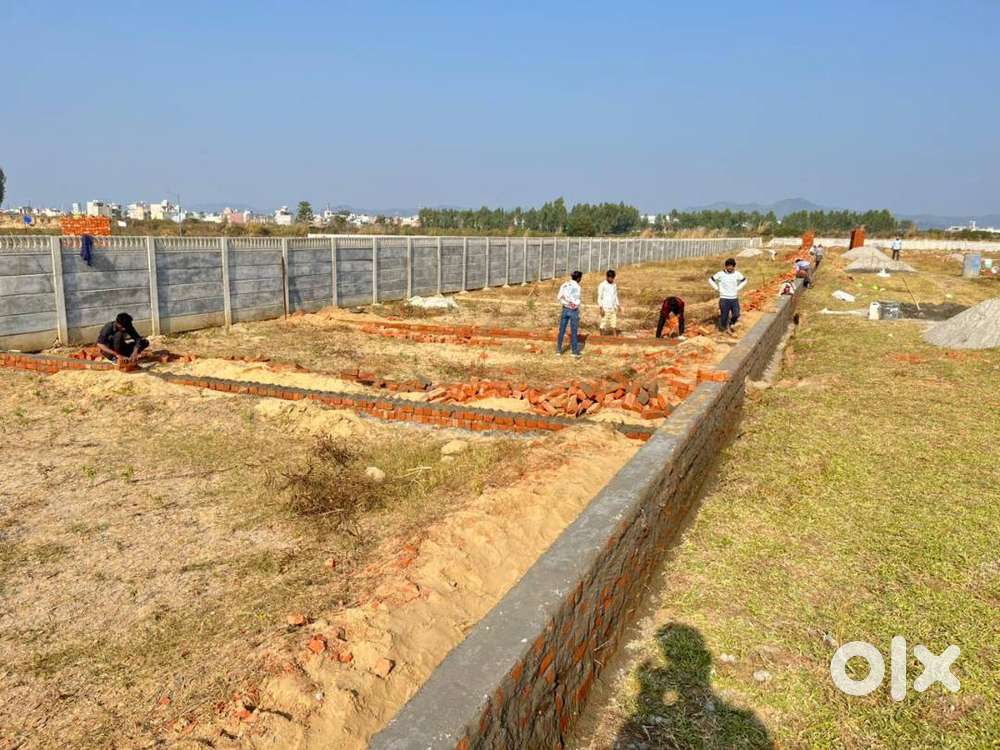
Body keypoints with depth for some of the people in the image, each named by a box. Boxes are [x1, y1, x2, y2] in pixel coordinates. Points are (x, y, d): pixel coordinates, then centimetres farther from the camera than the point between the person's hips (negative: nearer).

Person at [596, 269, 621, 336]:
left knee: (614, 324, 4)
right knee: (603, 324, -1)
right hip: (605, 308, -6)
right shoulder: (602, 285, -8)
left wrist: (618, 305, 6)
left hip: (613, 308, 6)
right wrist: (601, 308, -16)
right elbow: (599, 297, -9)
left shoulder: (614, 285, 11)